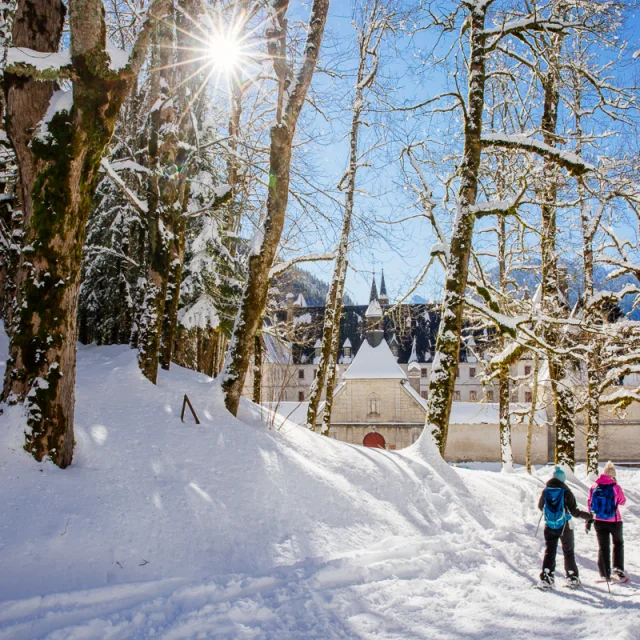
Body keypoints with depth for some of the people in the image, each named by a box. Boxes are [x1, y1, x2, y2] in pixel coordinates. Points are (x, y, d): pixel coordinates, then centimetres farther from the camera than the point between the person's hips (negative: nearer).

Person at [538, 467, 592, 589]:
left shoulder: (545, 491, -4)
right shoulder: (566, 492, -14)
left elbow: (540, 507, 11)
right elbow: (574, 512, -14)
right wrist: (588, 516, 1)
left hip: (549, 527, 2)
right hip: (564, 527, -2)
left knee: (549, 552, 6)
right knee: (569, 552, 14)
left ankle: (546, 579, -3)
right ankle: (572, 579, 20)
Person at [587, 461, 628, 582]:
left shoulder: (594, 487, -4)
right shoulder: (616, 488, -14)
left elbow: (590, 504, 3)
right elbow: (622, 501, 3)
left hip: (599, 522, 2)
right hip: (614, 521, -2)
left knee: (603, 547, 11)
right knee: (618, 543, 20)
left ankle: (605, 574, 11)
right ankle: (618, 569, 8)